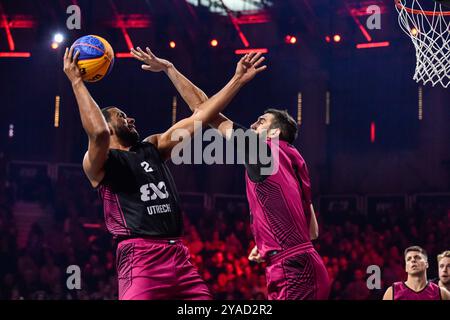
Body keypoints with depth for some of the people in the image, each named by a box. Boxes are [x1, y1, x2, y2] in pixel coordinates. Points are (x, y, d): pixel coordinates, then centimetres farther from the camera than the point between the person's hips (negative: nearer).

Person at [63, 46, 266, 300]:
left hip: (178, 254, 7)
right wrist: (76, 82, -16)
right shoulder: (99, 162, 2)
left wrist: (238, 80, 17)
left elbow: (200, 117, 20)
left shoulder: (153, 148, 23)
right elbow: (98, 131, -21)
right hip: (140, 258, -7)